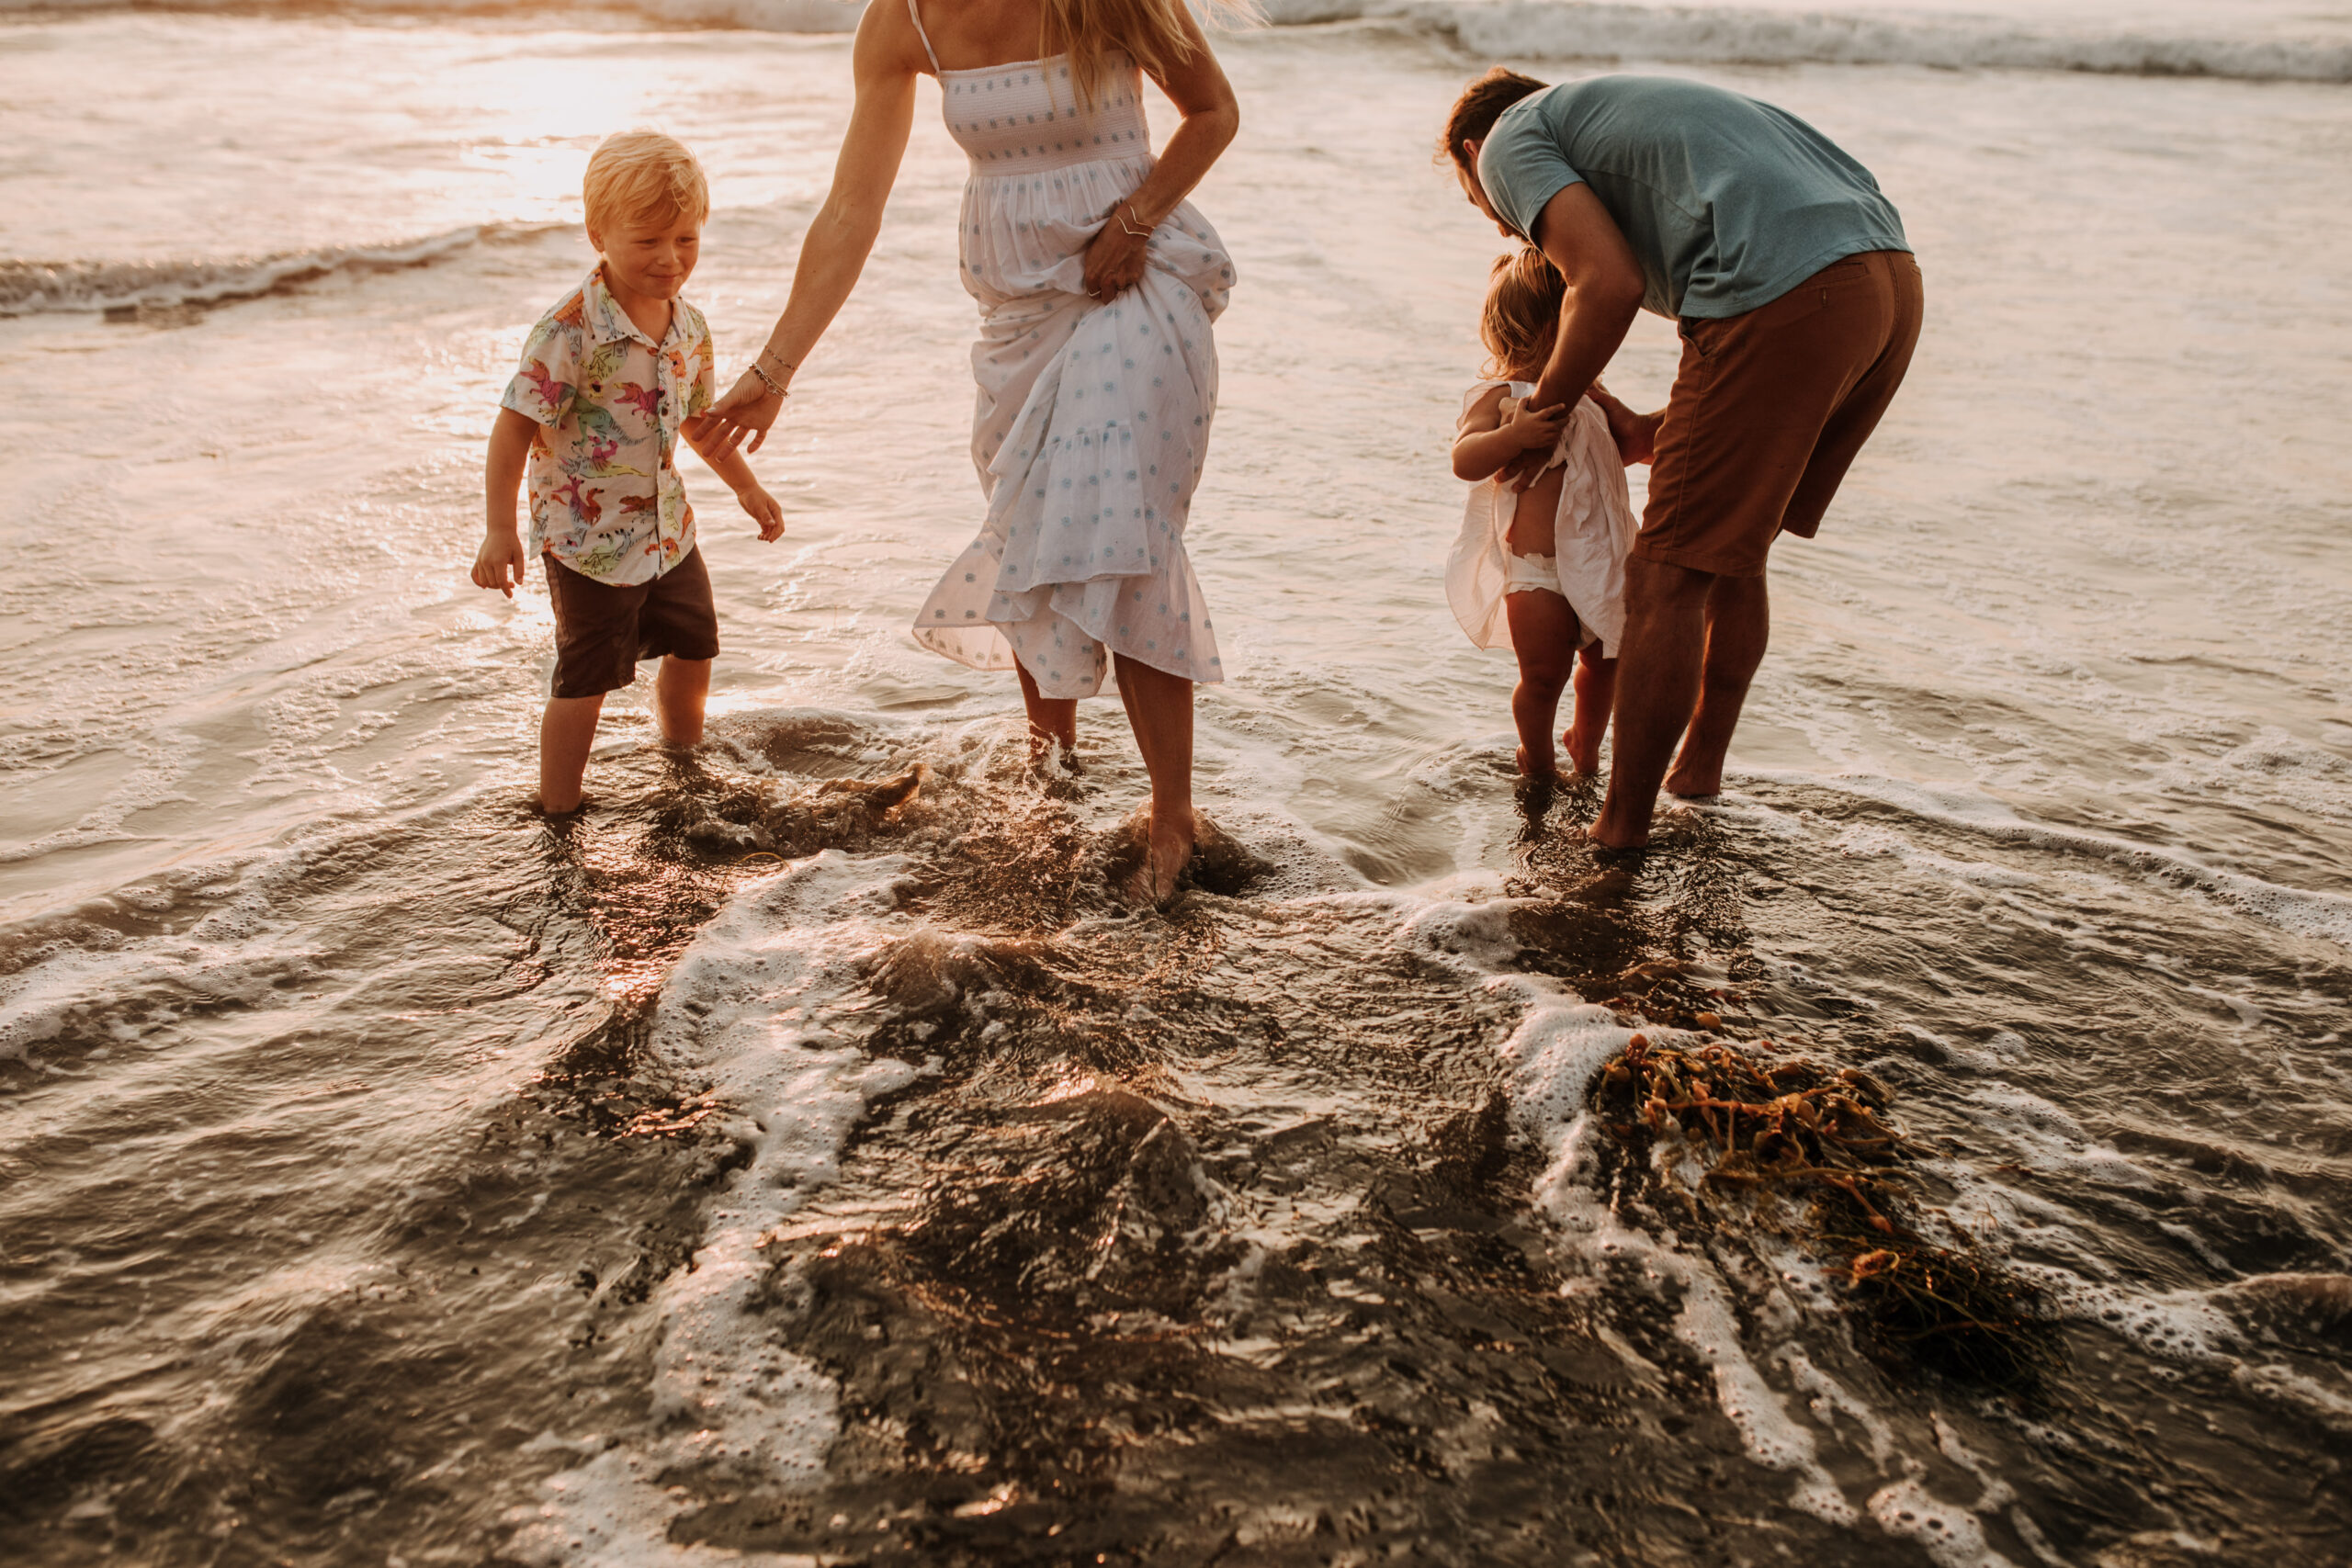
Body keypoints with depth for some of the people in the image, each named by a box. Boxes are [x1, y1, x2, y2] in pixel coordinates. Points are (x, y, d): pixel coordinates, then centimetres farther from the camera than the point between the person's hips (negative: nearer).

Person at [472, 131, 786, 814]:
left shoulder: (689, 328, -1)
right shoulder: (570, 330, -23)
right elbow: (515, 425, -20)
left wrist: (747, 488, 23)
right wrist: (500, 530, -22)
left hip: (668, 528, 7)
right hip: (587, 539, -7)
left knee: (693, 648, 21)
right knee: (586, 677, 2)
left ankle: (684, 759, 48)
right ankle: (559, 813, 18)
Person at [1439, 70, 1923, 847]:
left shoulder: (1511, 140, 14)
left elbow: (1611, 284, -7)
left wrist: (1540, 413, 8)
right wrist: (1647, 435, 29)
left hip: (1786, 301, -9)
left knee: (1668, 579, 2)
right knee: (1735, 548, 24)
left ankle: (1621, 826, 11)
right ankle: (1700, 765, 38)